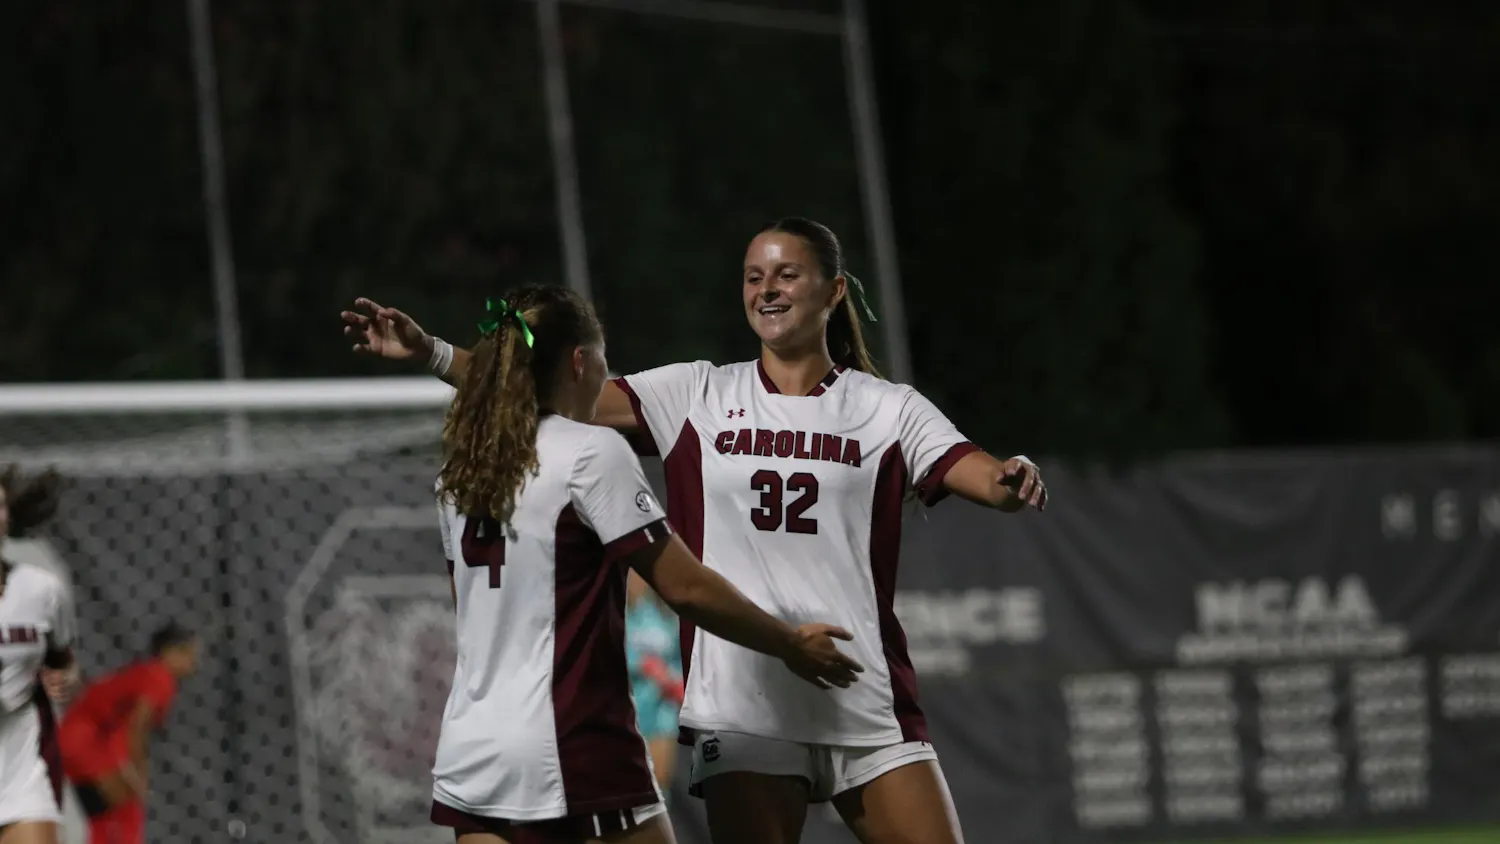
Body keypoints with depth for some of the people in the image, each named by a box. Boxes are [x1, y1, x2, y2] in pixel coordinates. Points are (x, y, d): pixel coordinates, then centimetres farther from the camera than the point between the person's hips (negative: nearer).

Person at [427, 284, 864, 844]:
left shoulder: (459, 470, 11)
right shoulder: (591, 452, -10)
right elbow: (686, 588, -11)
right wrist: (791, 645, 1)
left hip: (470, 750, 7)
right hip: (571, 755, -7)